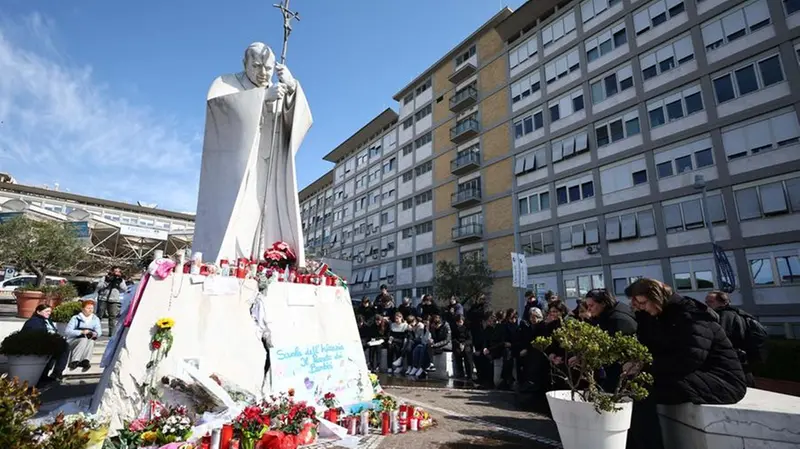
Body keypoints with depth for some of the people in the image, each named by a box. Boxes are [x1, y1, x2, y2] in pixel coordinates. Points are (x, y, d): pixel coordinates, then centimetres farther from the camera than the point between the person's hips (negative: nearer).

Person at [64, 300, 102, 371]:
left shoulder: (95, 319, 12)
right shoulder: (75, 318, 2)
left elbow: (99, 331, -2)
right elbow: (68, 331, -11)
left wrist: (95, 334, -26)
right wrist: (81, 332, -25)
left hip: (89, 342, 2)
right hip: (72, 341, -2)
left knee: (91, 341, -32)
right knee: (84, 340, -34)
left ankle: (86, 361, -45)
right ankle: (74, 361, -38)